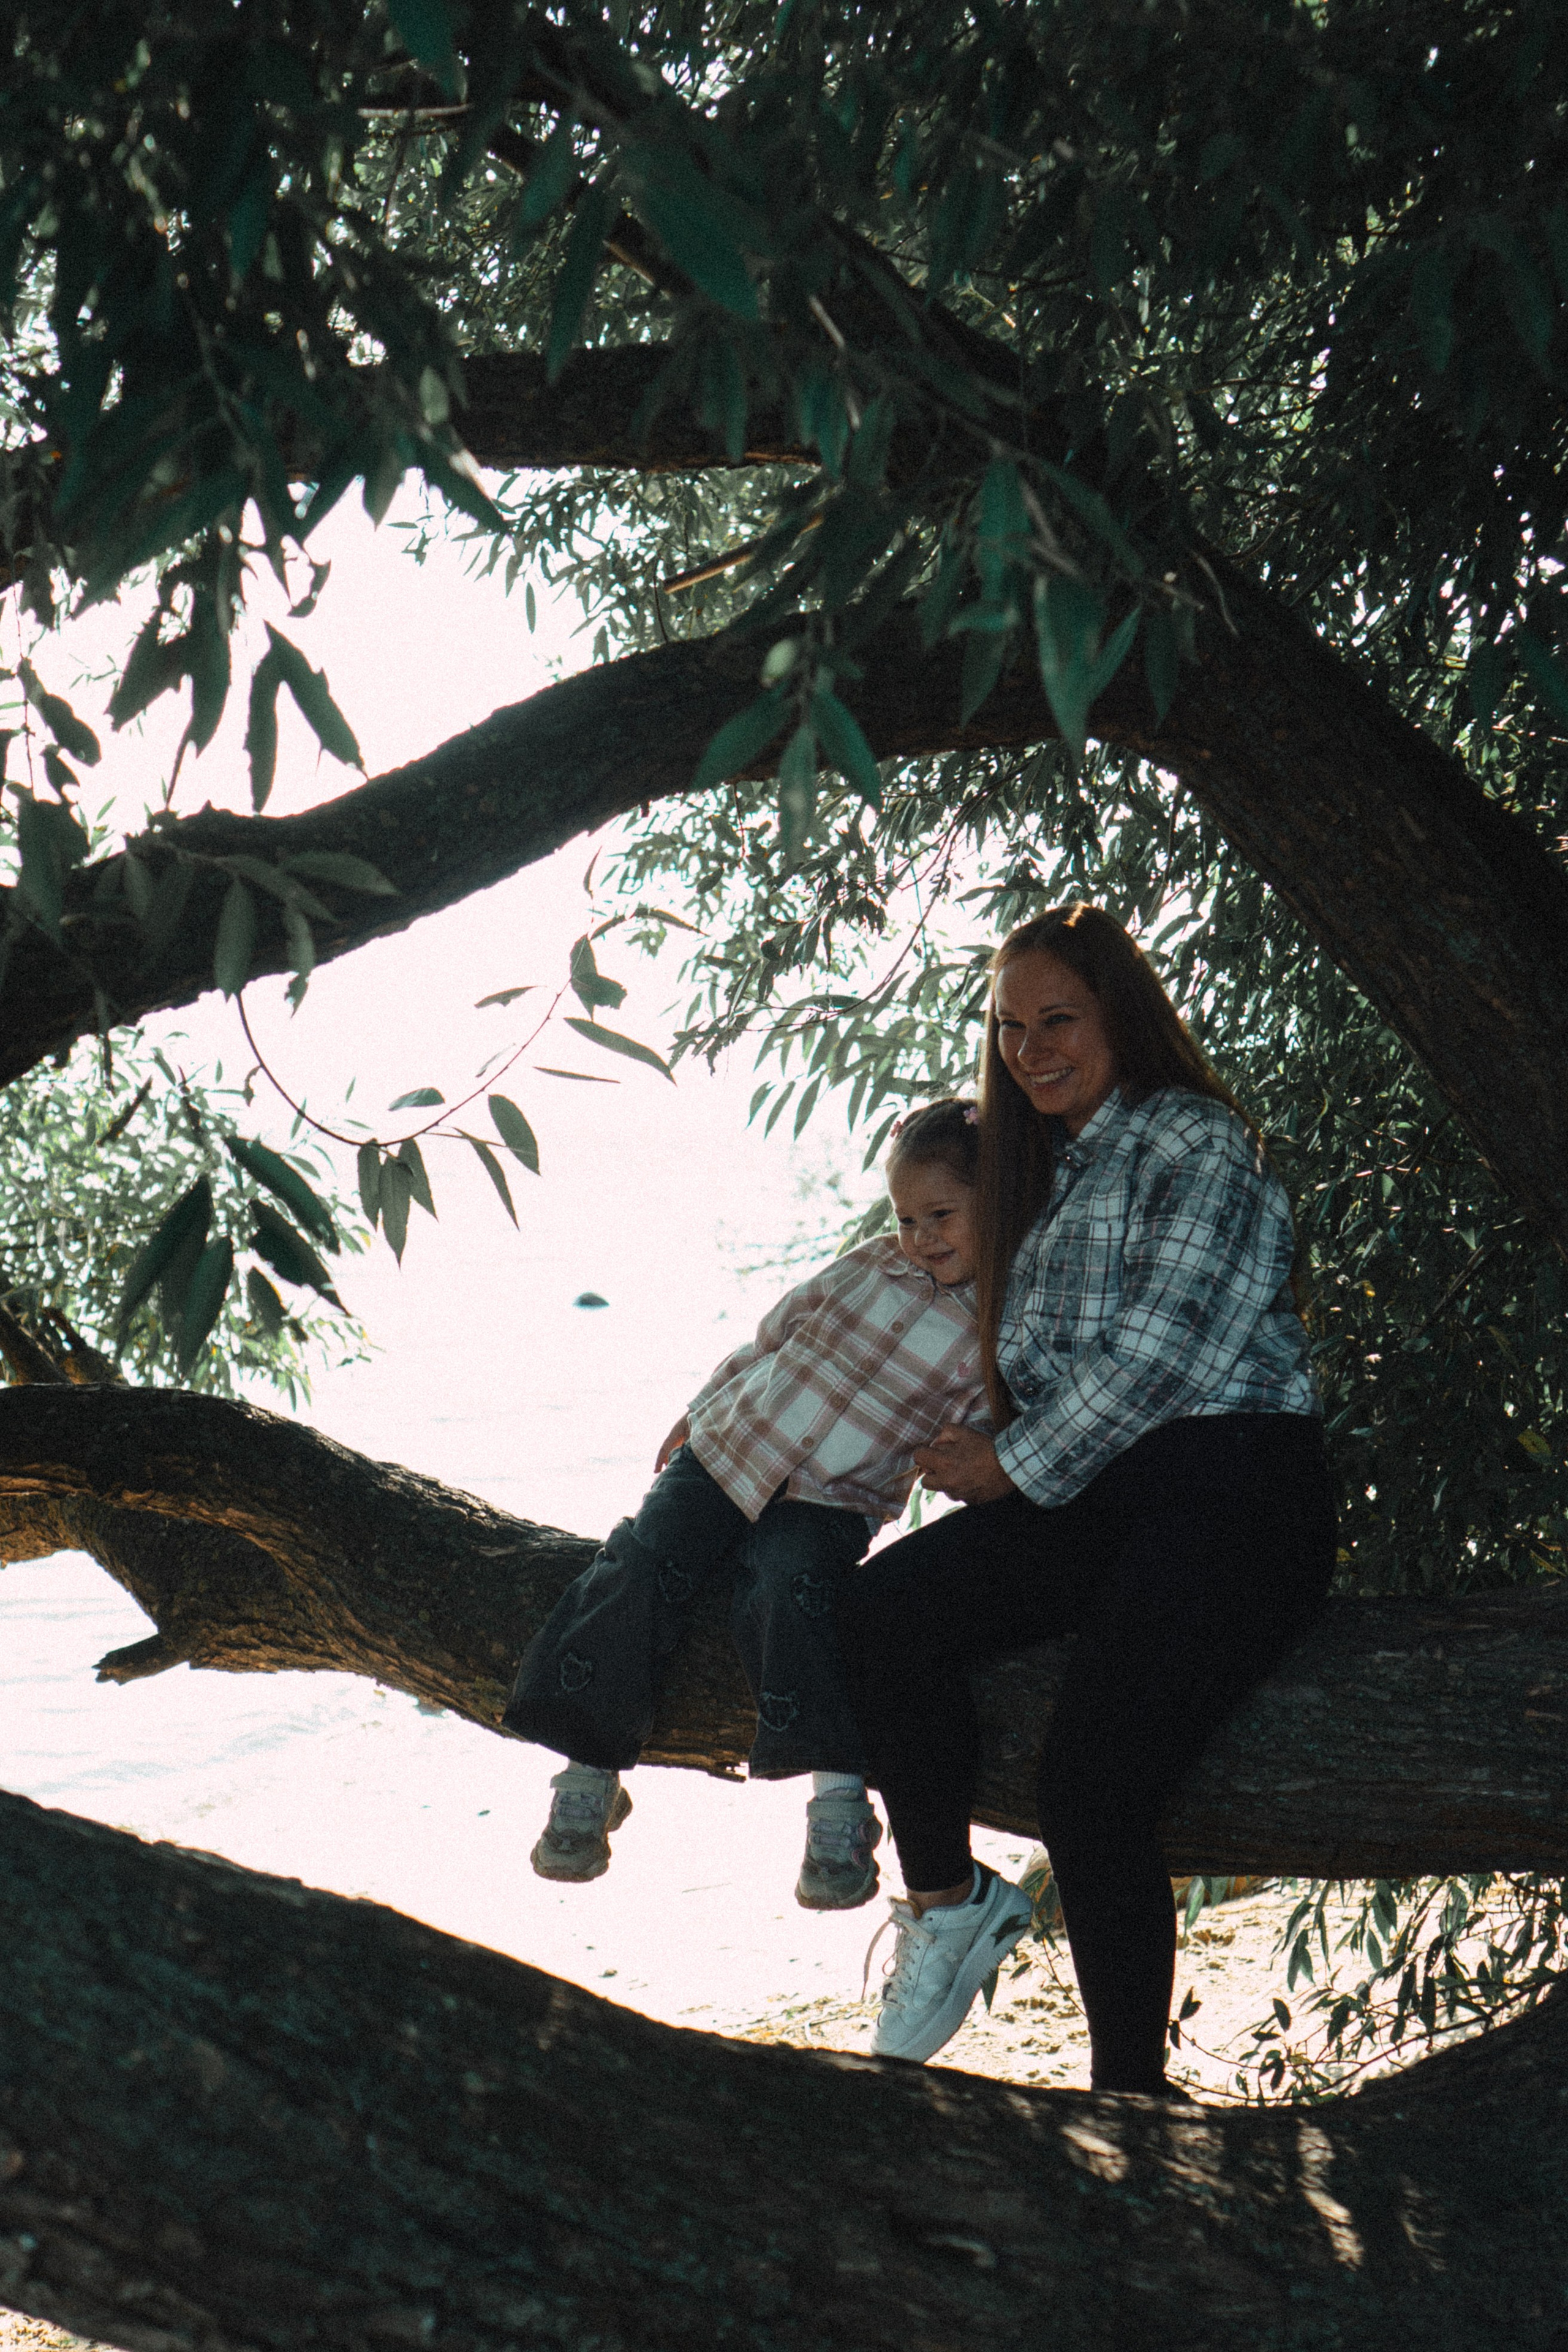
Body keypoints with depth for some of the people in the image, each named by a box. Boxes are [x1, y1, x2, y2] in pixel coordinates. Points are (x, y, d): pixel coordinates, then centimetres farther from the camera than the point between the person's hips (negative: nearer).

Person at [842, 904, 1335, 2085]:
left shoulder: (1195, 1144, -3)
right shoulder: (1050, 1172, 23)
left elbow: (1156, 1352, -12)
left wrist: (1013, 1464, -4)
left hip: (1230, 1492, -7)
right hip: (1089, 1498, 7)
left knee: (1090, 1785, -21)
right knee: (889, 1604, -17)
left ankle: (1131, 2093, -6)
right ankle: (949, 1899, 1)